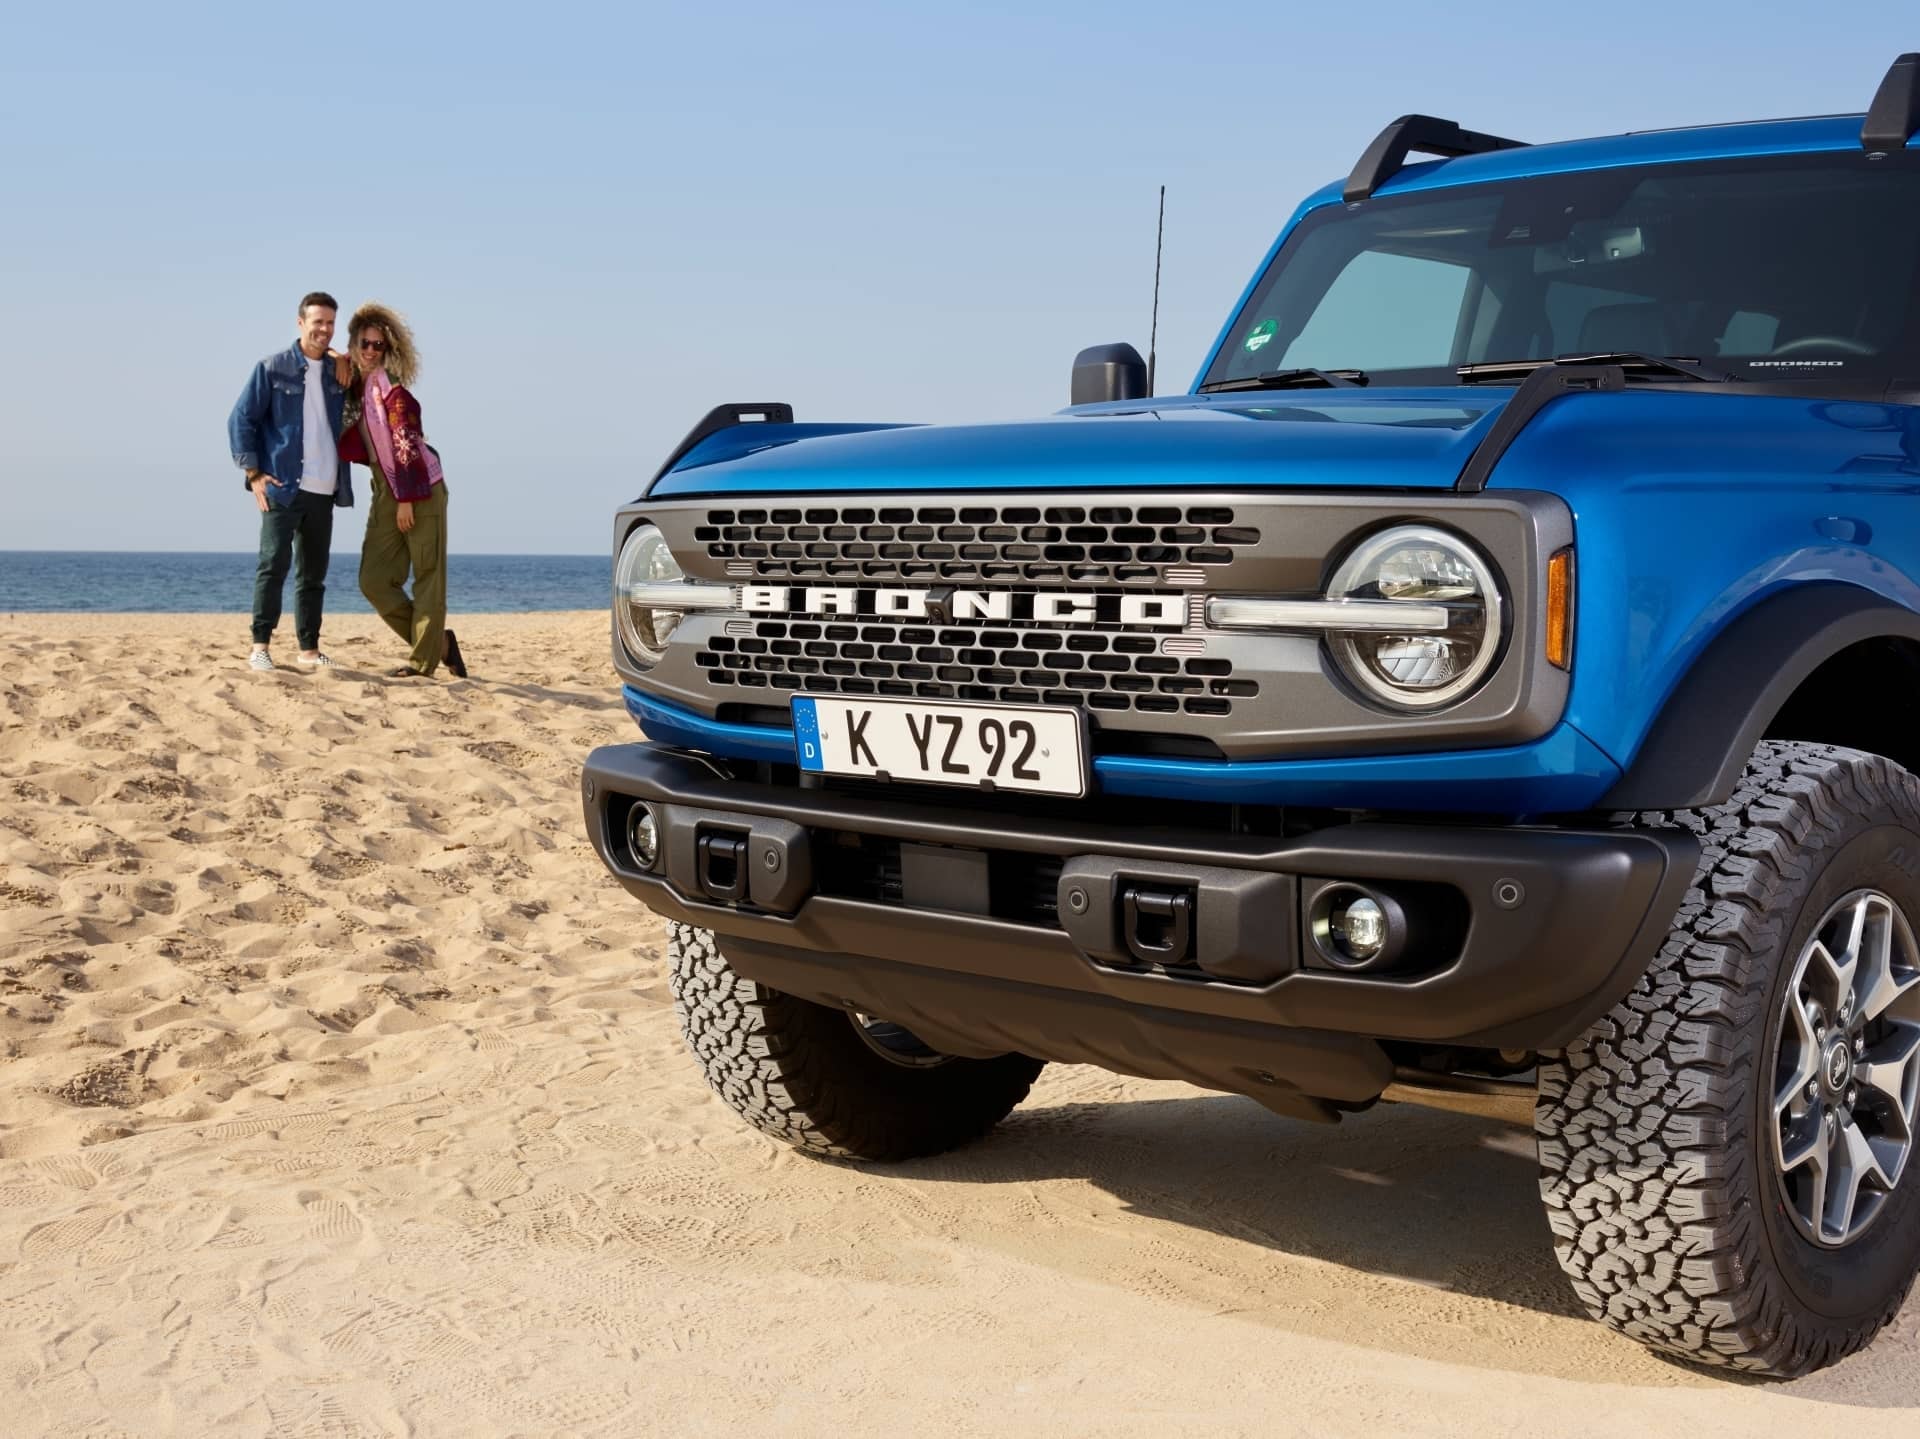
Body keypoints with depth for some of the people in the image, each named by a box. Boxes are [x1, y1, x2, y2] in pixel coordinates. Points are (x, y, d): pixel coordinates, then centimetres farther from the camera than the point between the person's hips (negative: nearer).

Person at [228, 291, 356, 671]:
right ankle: (260, 647, -6)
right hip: (283, 486, -5)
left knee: (314, 573, 9)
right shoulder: (273, 368, -1)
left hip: (324, 491, 5)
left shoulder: (338, 372, 12)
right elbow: (241, 420, -1)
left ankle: (309, 649, 16)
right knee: (274, 564, -10)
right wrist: (253, 474, -9)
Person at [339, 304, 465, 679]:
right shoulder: (356, 388, 14)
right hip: (385, 493, 8)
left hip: (420, 490, -8)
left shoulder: (388, 384, -8)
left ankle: (424, 659, 1)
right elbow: (360, 449, 12)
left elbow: (406, 442, -15)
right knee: (374, 581, 3)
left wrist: (406, 499, -18)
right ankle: (438, 642, 13)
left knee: (428, 576, -3)